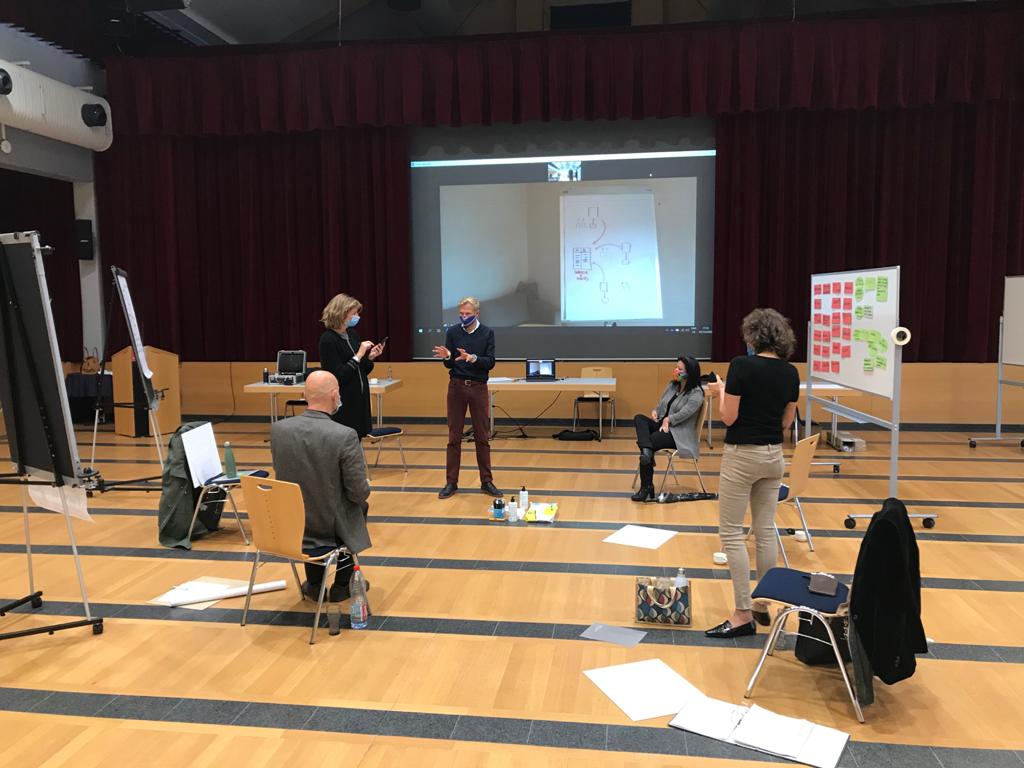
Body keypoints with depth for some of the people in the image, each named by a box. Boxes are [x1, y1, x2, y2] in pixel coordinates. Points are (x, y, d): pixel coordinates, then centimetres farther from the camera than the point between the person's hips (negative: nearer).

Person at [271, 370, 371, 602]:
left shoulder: (278, 429, -11)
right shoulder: (345, 436, -24)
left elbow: (283, 474, 5)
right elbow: (359, 493, -17)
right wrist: (366, 487, 6)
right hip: (331, 532, -3)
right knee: (359, 505, 28)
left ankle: (314, 583, 36)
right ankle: (343, 583, 34)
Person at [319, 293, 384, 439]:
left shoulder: (352, 334, 8)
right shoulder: (328, 339, -14)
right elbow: (338, 376, -20)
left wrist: (370, 357, -3)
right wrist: (359, 355, -20)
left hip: (359, 401, 7)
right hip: (342, 405, -7)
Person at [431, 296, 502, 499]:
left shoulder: (487, 333, 1)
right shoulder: (452, 332, 2)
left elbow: (490, 362, -6)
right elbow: (449, 365, 2)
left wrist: (472, 358, -23)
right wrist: (447, 356, -21)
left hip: (478, 388, 0)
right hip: (456, 386, 0)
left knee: (482, 437, 5)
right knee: (454, 437, 4)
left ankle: (486, 481, 14)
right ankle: (451, 482, 10)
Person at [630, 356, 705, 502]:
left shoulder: (696, 394, -9)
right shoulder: (672, 385, 14)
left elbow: (683, 414, -20)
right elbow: (661, 404, 18)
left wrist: (668, 419, -18)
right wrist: (655, 411, -2)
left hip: (680, 434, -7)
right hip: (662, 424, 7)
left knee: (650, 442, -27)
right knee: (639, 418, -18)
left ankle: (646, 488, -17)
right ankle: (646, 451, -44)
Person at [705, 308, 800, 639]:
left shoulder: (742, 365, -16)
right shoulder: (790, 372, 4)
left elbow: (728, 417, -15)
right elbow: (787, 421, 10)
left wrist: (721, 390, 2)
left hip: (742, 456, -7)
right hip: (773, 456, 7)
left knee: (731, 533, 0)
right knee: (765, 531, 13)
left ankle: (744, 615, 0)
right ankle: (763, 605, 21)